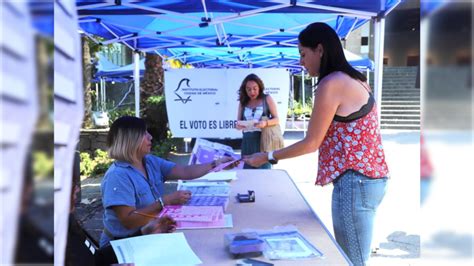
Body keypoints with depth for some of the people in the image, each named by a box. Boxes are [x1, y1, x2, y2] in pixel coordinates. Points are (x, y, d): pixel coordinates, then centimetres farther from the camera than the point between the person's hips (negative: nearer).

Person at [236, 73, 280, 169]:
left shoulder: (267, 99, 1)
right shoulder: (243, 102, 8)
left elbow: (276, 119, 1)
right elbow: (238, 123, 10)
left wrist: (265, 123, -20)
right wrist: (239, 125, -15)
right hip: (247, 142, 3)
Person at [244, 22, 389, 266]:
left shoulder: (330, 84, -15)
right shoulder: (354, 79, 13)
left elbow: (311, 143, -10)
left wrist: (267, 157, 0)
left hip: (354, 181, -10)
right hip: (370, 178, 10)